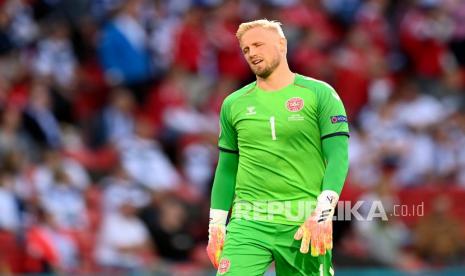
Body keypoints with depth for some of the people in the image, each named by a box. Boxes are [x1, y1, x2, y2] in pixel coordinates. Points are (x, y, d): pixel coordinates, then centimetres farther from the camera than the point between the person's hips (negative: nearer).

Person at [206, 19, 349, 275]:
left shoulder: (319, 94, 1)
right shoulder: (234, 104, 12)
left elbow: (338, 156, -6)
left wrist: (323, 213, -18)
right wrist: (216, 226, 11)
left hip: (303, 225, -2)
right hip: (248, 223, 2)